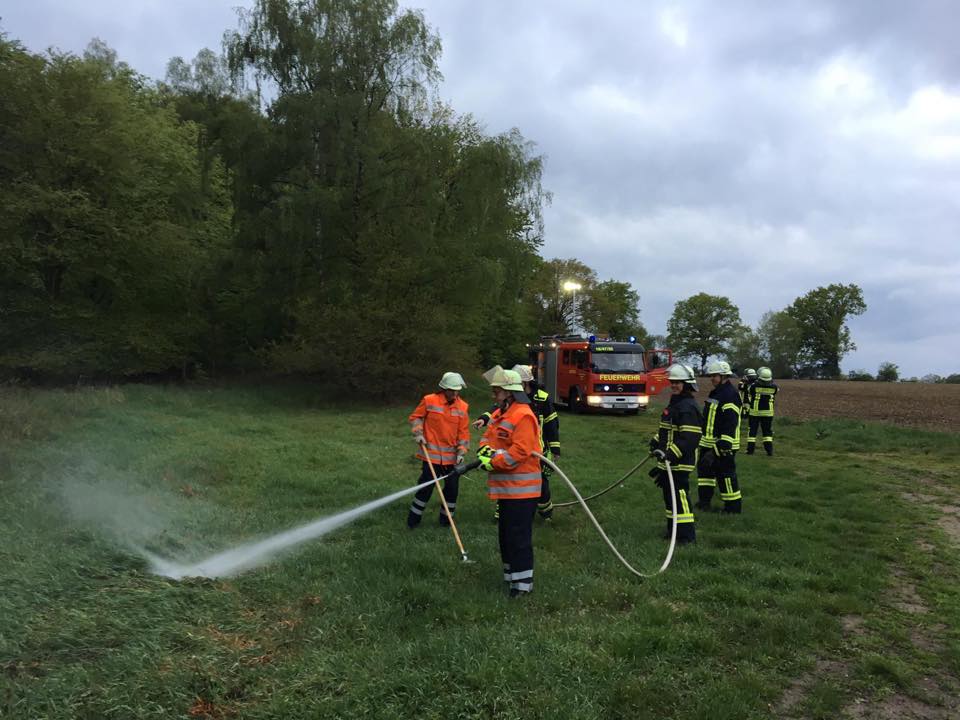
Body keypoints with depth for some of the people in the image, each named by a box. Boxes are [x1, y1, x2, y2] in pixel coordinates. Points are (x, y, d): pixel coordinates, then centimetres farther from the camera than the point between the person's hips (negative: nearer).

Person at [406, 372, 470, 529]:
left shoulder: (463, 407, -1)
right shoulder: (429, 401, -9)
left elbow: (464, 432, 2)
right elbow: (415, 417, 4)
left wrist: (462, 452, -7)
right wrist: (418, 433, -10)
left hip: (452, 456, 3)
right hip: (432, 454, -3)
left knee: (452, 488, 7)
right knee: (426, 486, 1)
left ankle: (446, 519, 25)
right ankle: (413, 518, 18)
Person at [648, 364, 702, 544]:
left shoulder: (689, 407, -17)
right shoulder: (674, 403, 15)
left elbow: (689, 438, -24)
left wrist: (671, 454, -28)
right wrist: (656, 442, 15)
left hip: (680, 463, -10)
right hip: (668, 461, 10)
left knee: (680, 495, -8)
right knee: (669, 495, 17)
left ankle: (687, 535, -1)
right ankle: (673, 529, 28)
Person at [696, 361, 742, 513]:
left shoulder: (730, 395, -18)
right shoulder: (715, 393, 15)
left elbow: (730, 422, -25)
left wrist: (723, 445, -28)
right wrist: (703, 438, 28)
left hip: (723, 443, -10)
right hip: (708, 443, 10)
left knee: (725, 473, -2)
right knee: (704, 468, 17)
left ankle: (733, 505, 10)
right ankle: (704, 501, 28)